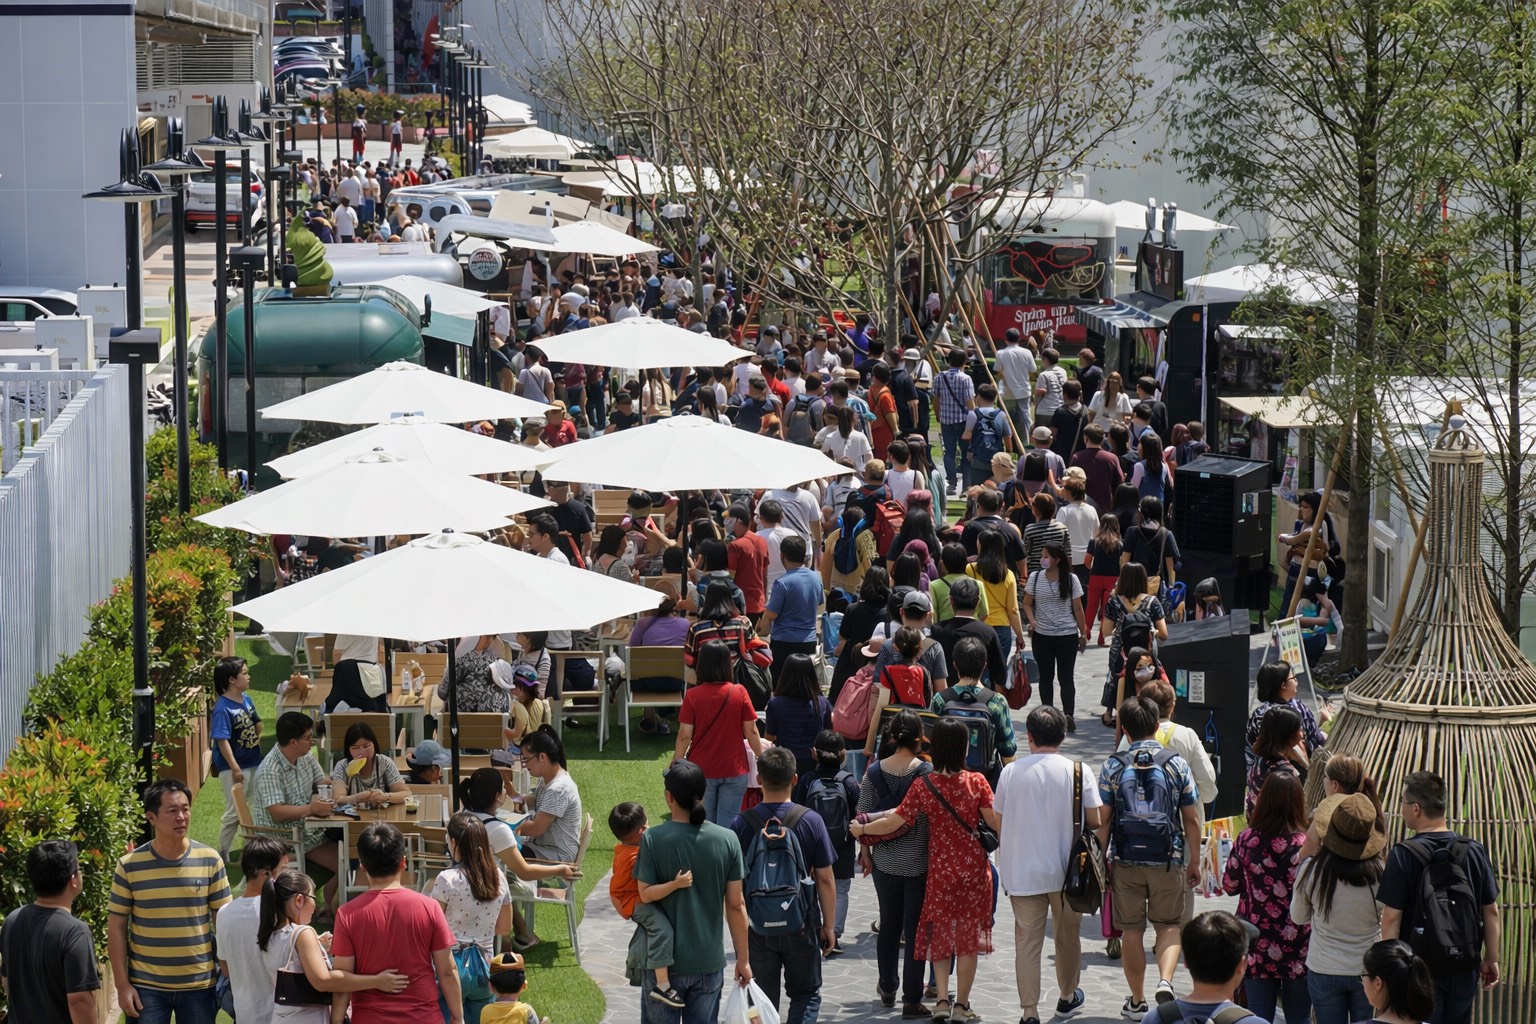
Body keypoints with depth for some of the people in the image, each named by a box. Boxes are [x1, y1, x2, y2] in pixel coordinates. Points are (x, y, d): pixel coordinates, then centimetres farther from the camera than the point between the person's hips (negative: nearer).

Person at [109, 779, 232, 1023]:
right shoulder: (129, 866, -6)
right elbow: (116, 927, -1)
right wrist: (122, 984, -6)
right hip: (146, 987, -1)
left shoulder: (210, 861, -2)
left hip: (199, 984, 1)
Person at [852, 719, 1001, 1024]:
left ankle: (942, 999, 2)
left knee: (940, 935, 15)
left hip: (941, 870, 0)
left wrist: (861, 830, 7)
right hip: (974, 869, 0)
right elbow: (997, 822, -12)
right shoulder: (976, 783, -11)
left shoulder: (924, 787, -10)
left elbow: (892, 823, -9)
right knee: (969, 938, 9)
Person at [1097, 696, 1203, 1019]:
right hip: (1168, 859, 0)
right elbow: (1191, 819, 2)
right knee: (1168, 926, 13)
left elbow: (1103, 820, -3)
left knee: (1131, 931, 10)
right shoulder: (1176, 764, -1)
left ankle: (1137, 1000, 18)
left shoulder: (1113, 766, -2)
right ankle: (1165, 981, -12)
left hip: (1126, 859, 0)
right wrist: (1194, 861, 12)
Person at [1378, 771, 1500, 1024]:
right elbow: (1491, 911, 4)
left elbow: (1391, 918, -14)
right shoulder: (1474, 851, -2)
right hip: (1464, 966, 4)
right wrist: (1491, 959, 14)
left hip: (1420, 969, -4)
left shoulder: (1403, 856, -14)